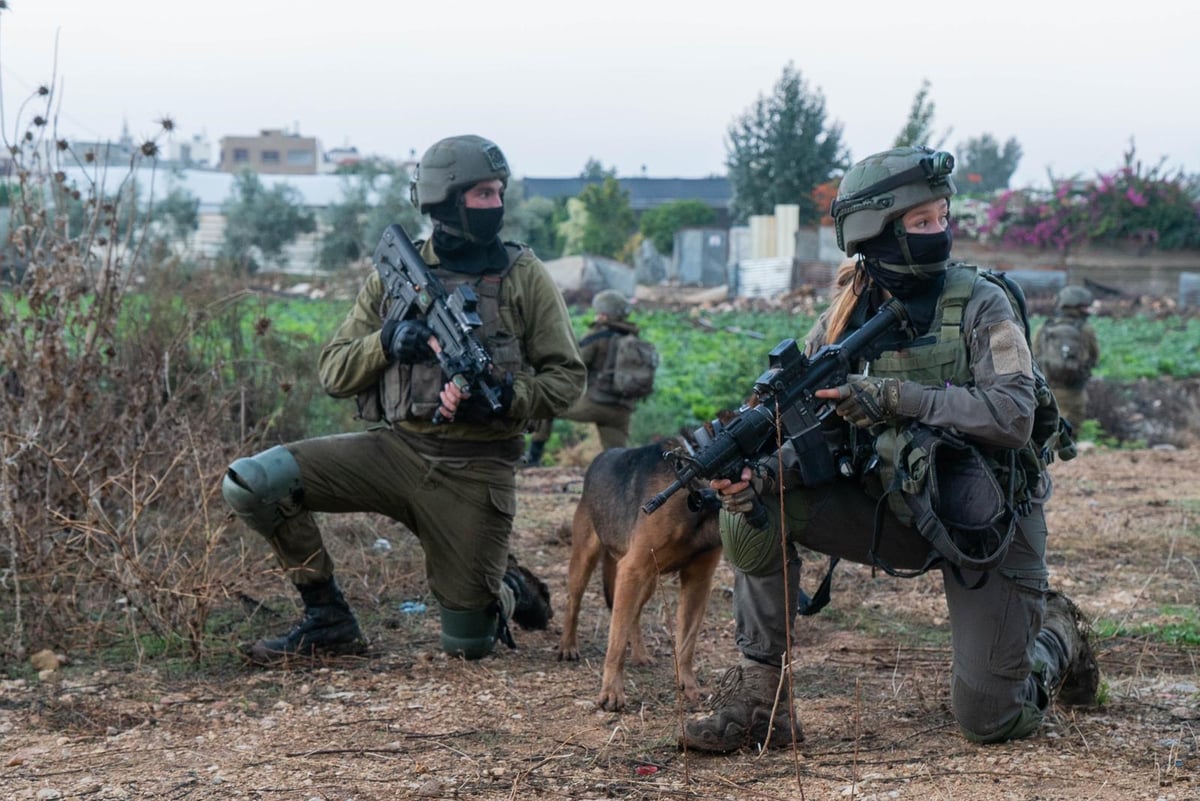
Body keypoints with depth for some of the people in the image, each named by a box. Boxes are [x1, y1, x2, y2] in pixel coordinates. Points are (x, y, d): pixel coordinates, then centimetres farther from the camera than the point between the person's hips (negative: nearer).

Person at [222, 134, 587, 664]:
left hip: (475, 471, -2)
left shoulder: (524, 277, 0)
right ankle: (327, 620, -2)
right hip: (395, 448, 2)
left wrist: (507, 399, -19)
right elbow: (333, 373, 5)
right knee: (251, 482, -18)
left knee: (468, 645, 0)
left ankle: (510, 590, 37)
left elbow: (566, 379, 0)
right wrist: (387, 343, -15)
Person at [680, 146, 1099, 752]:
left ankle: (1052, 640, 29)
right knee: (755, 509, -18)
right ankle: (759, 697, -9)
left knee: (989, 721, -7)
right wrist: (763, 473, -24)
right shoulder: (844, 318, -2)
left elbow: (1013, 416, -25)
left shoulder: (979, 305, -14)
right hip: (892, 512, 4)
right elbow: (822, 433, -1)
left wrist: (895, 397, -32)